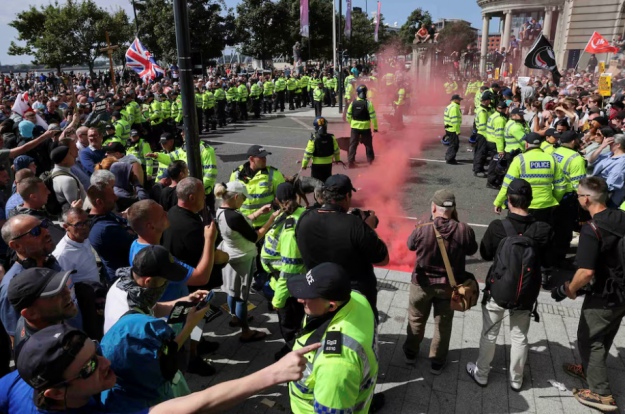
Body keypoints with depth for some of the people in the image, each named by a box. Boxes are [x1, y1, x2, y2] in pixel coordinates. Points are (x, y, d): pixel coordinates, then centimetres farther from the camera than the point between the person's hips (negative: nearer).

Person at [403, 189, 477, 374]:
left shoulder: (421, 230, -23)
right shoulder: (464, 230, -21)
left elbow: (410, 245, -2)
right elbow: (471, 250, -1)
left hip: (422, 283, 0)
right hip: (449, 286, 1)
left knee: (416, 319, 22)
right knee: (443, 324, 20)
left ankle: (411, 352, 42)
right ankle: (437, 362, 34)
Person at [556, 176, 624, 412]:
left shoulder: (591, 229, -27)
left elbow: (586, 272, -30)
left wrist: (569, 289, -13)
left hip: (604, 297, -8)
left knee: (589, 339, 10)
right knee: (604, 336, 25)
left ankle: (601, 393, 18)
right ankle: (590, 370, 45)